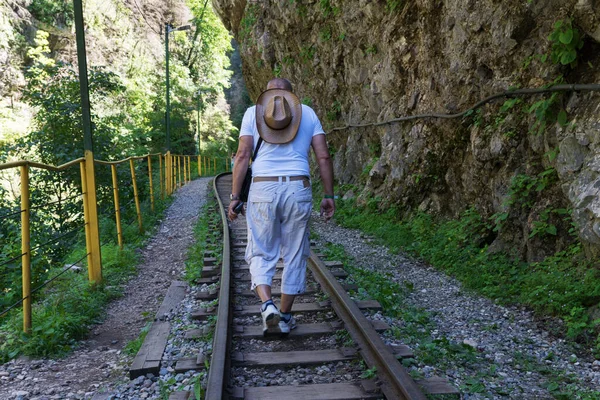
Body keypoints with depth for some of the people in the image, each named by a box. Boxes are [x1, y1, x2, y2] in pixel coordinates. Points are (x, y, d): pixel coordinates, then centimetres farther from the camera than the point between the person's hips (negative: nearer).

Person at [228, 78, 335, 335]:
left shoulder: (252, 112, 9)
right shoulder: (308, 113, 13)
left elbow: (242, 155, -2)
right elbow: (323, 156, 4)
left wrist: (234, 196, 0)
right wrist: (329, 195, 7)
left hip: (263, 190, -1)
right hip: (298, 190, 1)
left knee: (261, 254, 10)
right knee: (294, 256, 13)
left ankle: (267, 305, -12)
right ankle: (285, 316, 19)